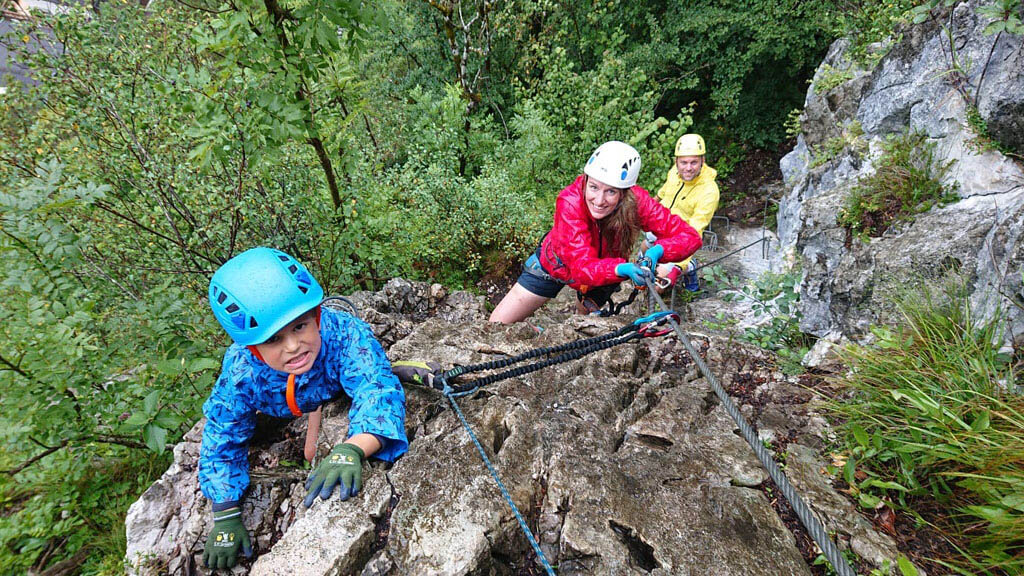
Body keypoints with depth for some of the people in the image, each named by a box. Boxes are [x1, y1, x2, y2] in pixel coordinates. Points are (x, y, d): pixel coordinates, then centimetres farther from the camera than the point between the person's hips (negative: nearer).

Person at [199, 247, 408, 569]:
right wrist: (226, 518, -26)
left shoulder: (344, 334, -49)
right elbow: (222, 443, -25)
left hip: (341, 404, -1)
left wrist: (351, 450, -77)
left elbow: (379, 390, -59)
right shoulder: (241, 372, -39)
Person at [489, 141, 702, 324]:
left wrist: (657, 250, -49)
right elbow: (583, 267, -42)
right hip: (557, 264, -2)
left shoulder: (637, 201, -31)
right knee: (498, 325, -2)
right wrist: (622, 269, -61)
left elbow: (690, 236, -28)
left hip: (604, 273, 2)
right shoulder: (570, 201, -37)